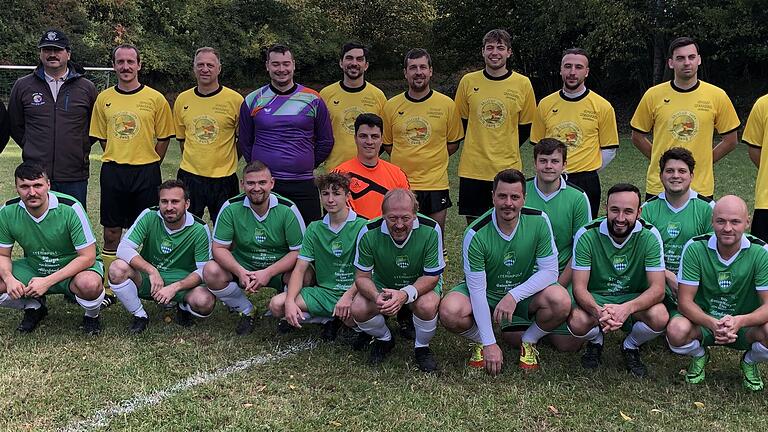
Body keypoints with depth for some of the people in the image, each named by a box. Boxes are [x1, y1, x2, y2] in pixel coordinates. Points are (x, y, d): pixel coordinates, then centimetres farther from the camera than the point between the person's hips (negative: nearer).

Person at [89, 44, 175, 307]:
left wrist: (149, 165, 1)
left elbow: (164, 137, 3)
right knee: (111, 233, 6)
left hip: (146, 172, -2)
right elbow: (101, 137, 15)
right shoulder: (104, 99, 7)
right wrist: (119, 159, 10)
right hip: (113, 171, 2)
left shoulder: (155, 99, -1)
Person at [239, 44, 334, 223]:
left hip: (303, 185, 0)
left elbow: (326, 141, 12)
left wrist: (307, 165, 8)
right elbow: (245, 142, 14)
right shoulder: (253, 101, 6)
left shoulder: (313, 100, 4)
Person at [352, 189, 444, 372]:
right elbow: (362, 276, -13)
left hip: (421, 285, -2)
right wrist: (377, 296, -36)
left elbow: (432, 276, -21)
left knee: (427, 306, -35)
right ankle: (384, 339, 11)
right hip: (383, 285, 2)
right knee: (358, 309, -24)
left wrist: (405, 294, -40)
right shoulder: (369, 233, -22)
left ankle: (422, 347, 0)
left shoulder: (430, 230, -27)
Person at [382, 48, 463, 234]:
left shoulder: (447, 104, 0)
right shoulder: (391, 106, 3)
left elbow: (453, 143, 8)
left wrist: (432, 160, 0)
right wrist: (407, 160, 2)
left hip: (436, 184, 0)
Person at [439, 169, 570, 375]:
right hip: (486, 294, -1)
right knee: (450, 311, -31)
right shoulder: (475, 233, -23)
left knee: (560, 301, -30)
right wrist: (489, 344, -23)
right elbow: (477, 290, -22)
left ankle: (529, 342, 2)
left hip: (525, 292, 1)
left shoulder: (539, 221, -17)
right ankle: (482, 342, 3)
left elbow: (550, 271, -15)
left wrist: (514, 295, -30)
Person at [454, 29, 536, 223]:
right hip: (472, 168, 1)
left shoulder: (523, 84, -1)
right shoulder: (468, 81, 2)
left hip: (509, 168, -1)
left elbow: (526, 126, 7)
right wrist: (478, 147, 8)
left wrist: (507, 151, 3)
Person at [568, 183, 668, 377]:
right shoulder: (587, 235, -17)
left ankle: (630, 347, 5)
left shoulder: (649, 236, -16)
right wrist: (598, 311, -42)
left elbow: (657, 288, -20)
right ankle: (595, 342, 8)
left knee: (660, 317, -31)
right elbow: (579, 287, -19)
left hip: (635, 299, 1)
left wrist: (627, 308, -40)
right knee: (577, 322, -33)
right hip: (595, 298, -1)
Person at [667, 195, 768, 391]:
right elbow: (685, 301, -16)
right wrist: (712, 323, -35)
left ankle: (750, 363, 7)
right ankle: (699, 356, 7)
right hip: (703, 321, 0)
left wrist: (739, 321, -38)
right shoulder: (695, 248, -15)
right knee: (676, 331, -33)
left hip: (745, 324, 1)